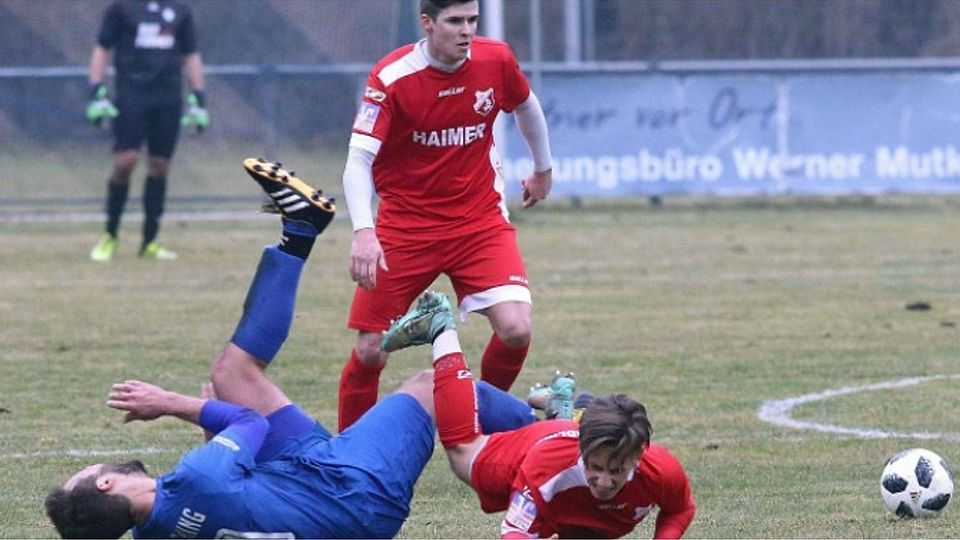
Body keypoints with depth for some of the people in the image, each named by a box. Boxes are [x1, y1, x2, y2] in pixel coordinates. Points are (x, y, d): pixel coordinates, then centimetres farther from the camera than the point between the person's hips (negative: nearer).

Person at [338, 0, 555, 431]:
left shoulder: (496, 61, -6)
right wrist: (363, 232, -37)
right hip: (405, 224, -2)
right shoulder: (391, 78, -17)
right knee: (370, 349, -4)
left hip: (480, 218, 2)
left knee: (515, 330, -17)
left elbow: (525, 106, 17)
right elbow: (358, 160, -23)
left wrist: (543, 169, 31)